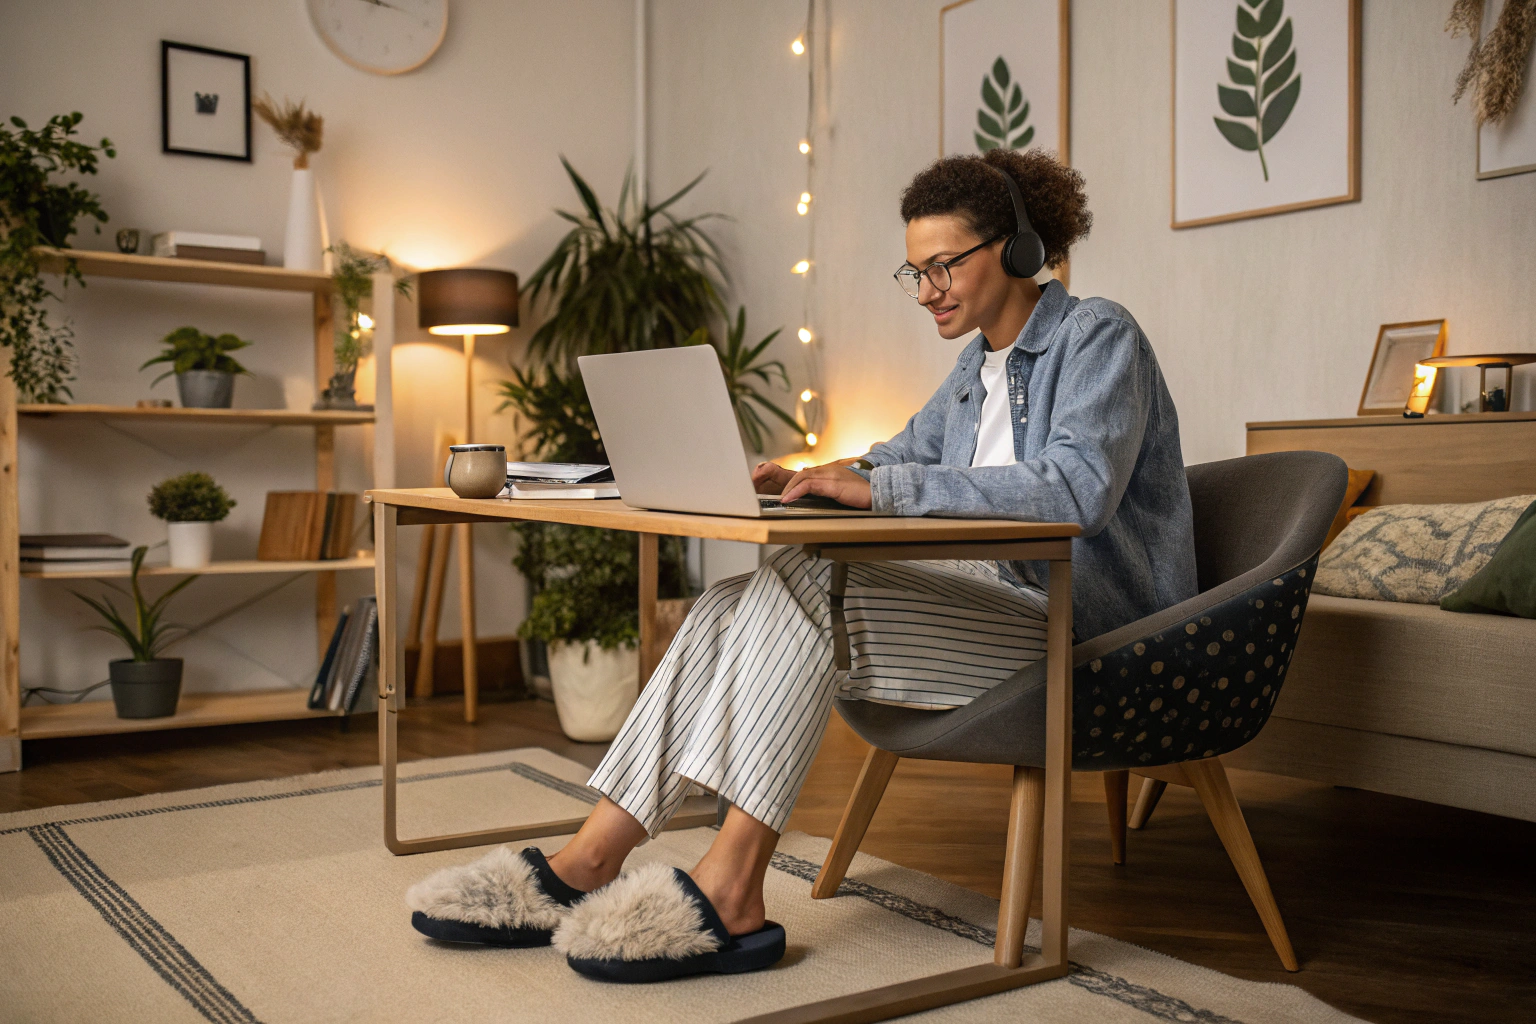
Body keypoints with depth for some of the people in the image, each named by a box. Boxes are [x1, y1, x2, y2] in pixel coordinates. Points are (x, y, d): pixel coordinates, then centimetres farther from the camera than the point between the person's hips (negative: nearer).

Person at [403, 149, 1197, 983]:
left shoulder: (1098, 337, -6)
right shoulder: (981, 359, 20)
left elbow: (1078, 489, -24)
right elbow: (903, 456, 27)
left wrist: (882, 488, -27)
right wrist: (811, 480, 3)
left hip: (1082, 631, -8)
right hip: (1000, 600, 8)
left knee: (801, 584, -28)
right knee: (738, 602, -14)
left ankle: (730, 890, -27)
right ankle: (591, 859, -19)